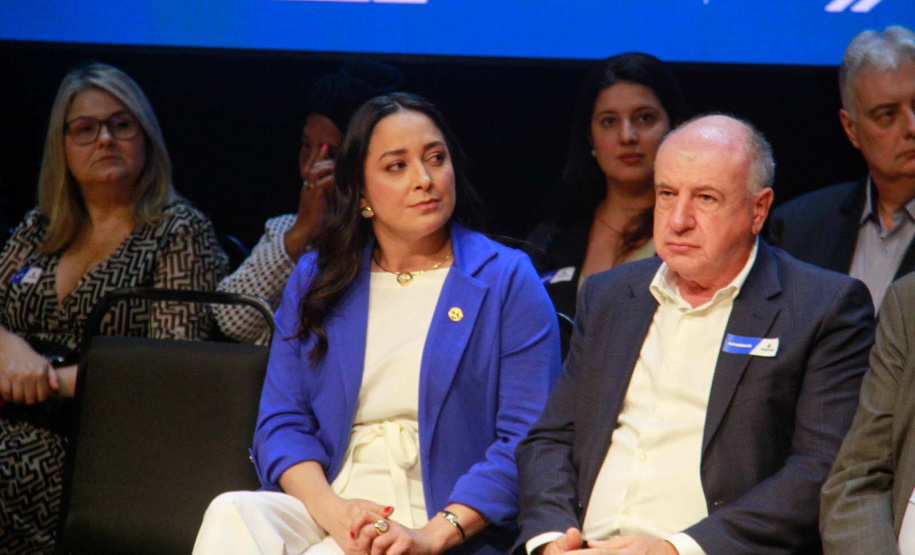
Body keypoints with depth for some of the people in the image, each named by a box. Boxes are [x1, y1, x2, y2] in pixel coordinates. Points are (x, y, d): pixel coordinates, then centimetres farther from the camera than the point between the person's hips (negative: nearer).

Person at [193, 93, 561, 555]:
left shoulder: (508, 281, 5)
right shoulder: (314, 280, 16)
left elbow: (528, 442, -3)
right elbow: (281, 424, 8)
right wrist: (333, 512, -13)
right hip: (330, 505, 4)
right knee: (231, 514, -28)